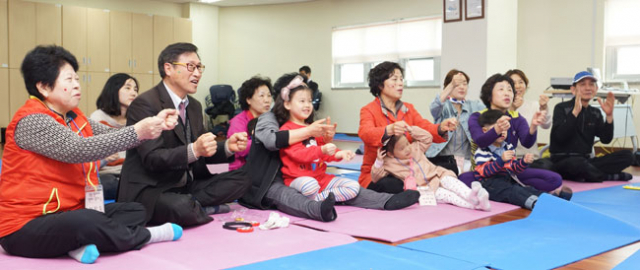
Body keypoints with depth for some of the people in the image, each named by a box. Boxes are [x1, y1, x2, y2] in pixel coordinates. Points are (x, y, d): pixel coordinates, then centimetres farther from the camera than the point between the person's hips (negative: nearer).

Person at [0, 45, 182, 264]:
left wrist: (153, 124, -14)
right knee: (86, 221, -36)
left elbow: (110, 135, 2)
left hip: (67, 215, 9)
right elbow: (77, 150, -30)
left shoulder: (73, 117, 12)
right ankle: (144, 236, -7)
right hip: (27, 226, -9)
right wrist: (137, 132, -32)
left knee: (135, 211, 6)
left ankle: (80, 243, -17)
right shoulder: (31, 121, -17)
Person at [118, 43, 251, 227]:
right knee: (182, 207, -37)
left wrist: (227, 147, -7)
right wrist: (193, 150, -36)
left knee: (241, 179, -5)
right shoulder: (144, 104, -14)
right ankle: (195, 207, -4)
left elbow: (203, 152, 14)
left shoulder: (194, 106, 13)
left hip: (187, 186, 8)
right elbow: (152, 158, -21)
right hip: (149, 190, -8)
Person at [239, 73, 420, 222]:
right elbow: (271, 140, -25)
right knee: (285, 195, -41)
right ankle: (317, 209, -72)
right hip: (269, 182, -7)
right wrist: (309, 131, -21)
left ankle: (386, 201, -25)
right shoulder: (268, 118, -2)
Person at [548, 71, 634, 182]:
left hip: (585, 161, 6)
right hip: (562, 162, -6)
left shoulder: (595, 113, 14)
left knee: (627, 155, -10)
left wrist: (609, 116, -9)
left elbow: (606, 139, 3)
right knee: (578, 162, -40)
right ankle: (609, 176, -11)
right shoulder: (561, 108, -3)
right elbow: (559, 137, -19)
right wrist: (575, 112, -25)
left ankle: (588, 175, -22)